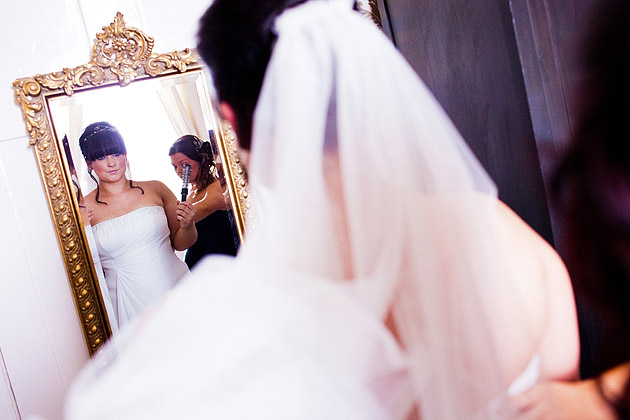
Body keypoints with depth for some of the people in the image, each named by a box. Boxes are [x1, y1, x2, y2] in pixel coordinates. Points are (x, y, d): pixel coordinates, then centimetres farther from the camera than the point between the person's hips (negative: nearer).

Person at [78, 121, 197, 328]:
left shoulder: (155, 189, 3)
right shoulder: (84, 209, -1)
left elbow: (180, 243, 12)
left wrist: (187, 226, -9)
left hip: (176, 286, 2)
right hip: (130, 302, -1)